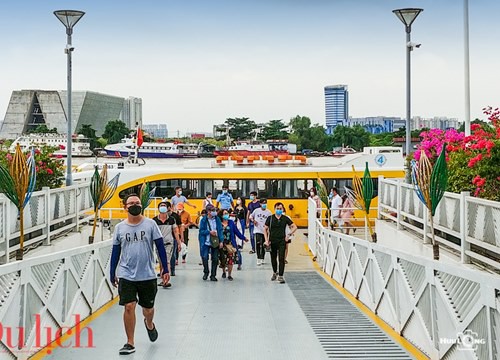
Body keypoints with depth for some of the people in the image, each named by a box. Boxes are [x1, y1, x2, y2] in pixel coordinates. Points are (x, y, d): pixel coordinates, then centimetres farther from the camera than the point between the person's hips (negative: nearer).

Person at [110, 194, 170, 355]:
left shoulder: (150, 224, -3)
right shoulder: (120, 227, 2)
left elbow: (160, 247, 0)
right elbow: (115, 251, 9)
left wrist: (165, 269, -2)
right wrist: (112, 274, 10)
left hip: (148, 275, 0)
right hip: (126, 275, 0)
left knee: (148, 308, 12)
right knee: (129, 307, -9)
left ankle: (149, 324, 47)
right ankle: (130, 343, 5)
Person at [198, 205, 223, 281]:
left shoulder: (217, 219, 2)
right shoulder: (203, 220, -3)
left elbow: (220, 230, 3)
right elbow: (201, 231, -3)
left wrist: (221, 240, -4)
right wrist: (209, 232, -14)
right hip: (206, 242, -2)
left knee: (215, 259, 4)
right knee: (205, 257, -6)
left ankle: (213, 275, 16)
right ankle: (206, 272, 19)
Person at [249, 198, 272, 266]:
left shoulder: (269, 212, 0)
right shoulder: (256, 210, 2)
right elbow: (251, 216, 14)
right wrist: (253, 220, -5)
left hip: (265, 231, 1)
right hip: (258, 230, -1)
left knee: (263, 246, 9)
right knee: (258, 244, -15)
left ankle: (262, 259, 22)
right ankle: (258, 259, -10)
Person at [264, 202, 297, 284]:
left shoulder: (285, 218, 1)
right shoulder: (270, 218, 1)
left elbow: (294, 227, 7)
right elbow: (265, 229, 6)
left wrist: (289, 235, -4)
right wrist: (266, 240, -2)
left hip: (282, 241, -1)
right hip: (272, 241, 1)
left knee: (281, 258, -8)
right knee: (273, 258, 13)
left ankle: (280, 276, -5)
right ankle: (275, 272, 36)